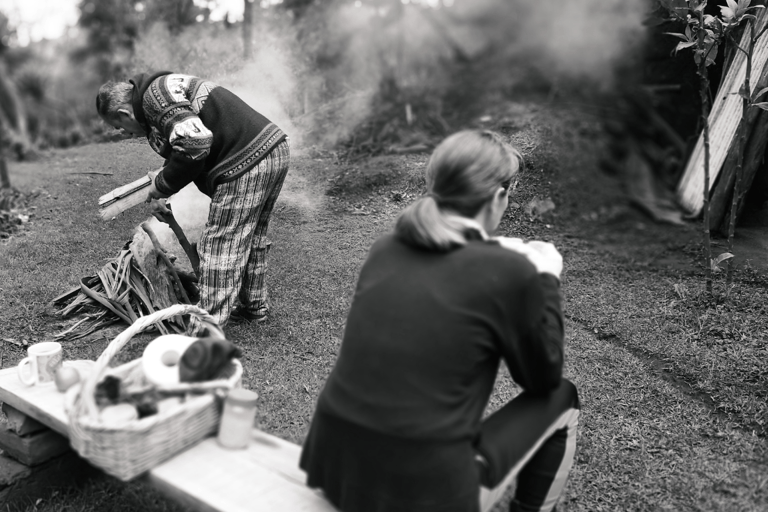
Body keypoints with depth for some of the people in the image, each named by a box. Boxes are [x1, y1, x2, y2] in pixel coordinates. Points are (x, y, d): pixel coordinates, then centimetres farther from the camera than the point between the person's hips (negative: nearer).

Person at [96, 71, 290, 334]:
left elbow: (194, 142, -21)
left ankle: (204, 336, 3)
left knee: (219, 248, -4)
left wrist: (163, 185, -7)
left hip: (246, 163, -10)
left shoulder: (153, 95, -7)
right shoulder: (169, 87, 24)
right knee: (252, 239, 23)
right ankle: (254, 306, 38)